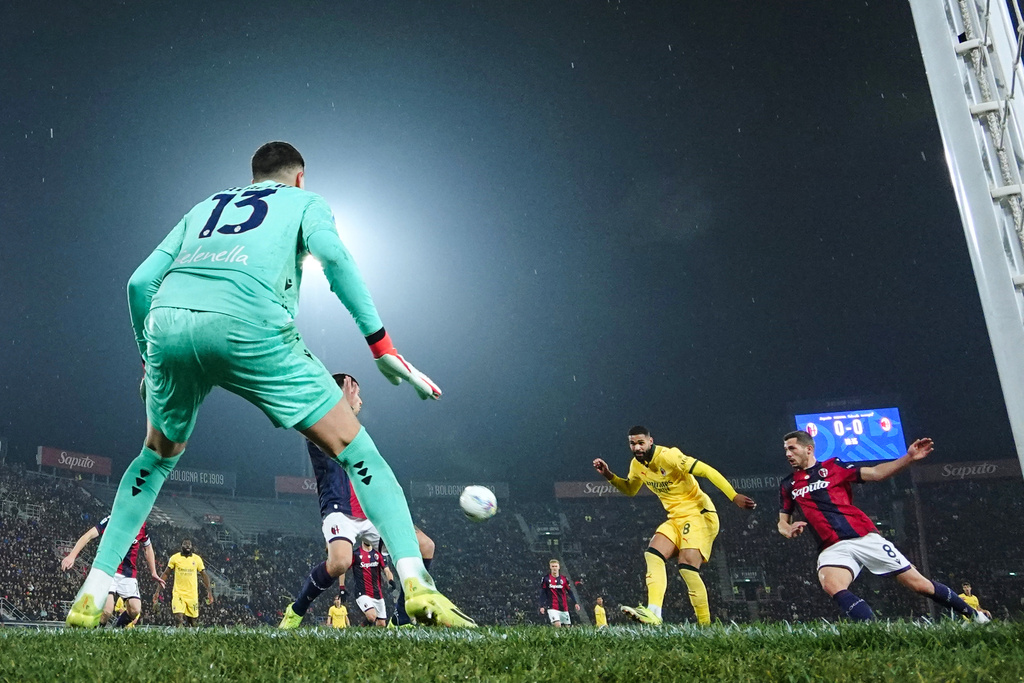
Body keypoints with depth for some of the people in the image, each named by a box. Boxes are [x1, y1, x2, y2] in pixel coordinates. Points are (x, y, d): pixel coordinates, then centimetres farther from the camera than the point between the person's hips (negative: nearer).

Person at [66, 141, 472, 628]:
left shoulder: (203, 207, 34)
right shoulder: (304, 200, 24)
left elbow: (139, 282, 25)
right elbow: (332, 254, 0)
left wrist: (150, 360, 36)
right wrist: (381, 345, -3)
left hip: (166, 323, 5)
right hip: (248, 327, -4)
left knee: (157, 458, 29)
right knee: (354, 450, 4)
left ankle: (91, 594, 28)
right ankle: (415, 583, -9)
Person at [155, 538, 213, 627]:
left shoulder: (197, 559, 2)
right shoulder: (174, 558, 0)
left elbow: (204, 575, 7)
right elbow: (165, 574, 6)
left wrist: (209, 592, 0)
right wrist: (158, 591, 1)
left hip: (192, 595, 1)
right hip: (178, 594, -1)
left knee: (193, 622, 5)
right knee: (179, 618, -19)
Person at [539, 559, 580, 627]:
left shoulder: (564, 579, 7)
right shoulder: (546, 579, 0)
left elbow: (570, 592, 10)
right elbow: (543, 594, 2)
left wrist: (575, 603, 1)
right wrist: (542, 606, -6)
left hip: (564, 608, 4)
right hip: (552, 608, -4)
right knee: (557, 625, -23)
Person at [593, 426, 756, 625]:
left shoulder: (668, 456, -19)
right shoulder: (636, 465, 6)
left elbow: (707, 471, -21)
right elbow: (630, 489, 26)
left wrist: (734, 496, -27)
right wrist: (609, 475, 9)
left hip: (699, 514, -8)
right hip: (676, 519, 8)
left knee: (687, 566, -19)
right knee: (653, 555, -13)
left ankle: (705, 625, -8)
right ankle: (653, 613, -24)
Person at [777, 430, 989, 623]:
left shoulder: (832, 466, 6)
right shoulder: (787, 485, 13)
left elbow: (875, 473, 3)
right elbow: (782, 522, 19)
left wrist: (908, 458, -8)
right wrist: (788, 529, -5)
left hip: (865, 537, -1)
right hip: (832, 549, 1)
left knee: (919, 584, 1)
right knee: (831, 586, -32)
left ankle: (973, 614, 24)